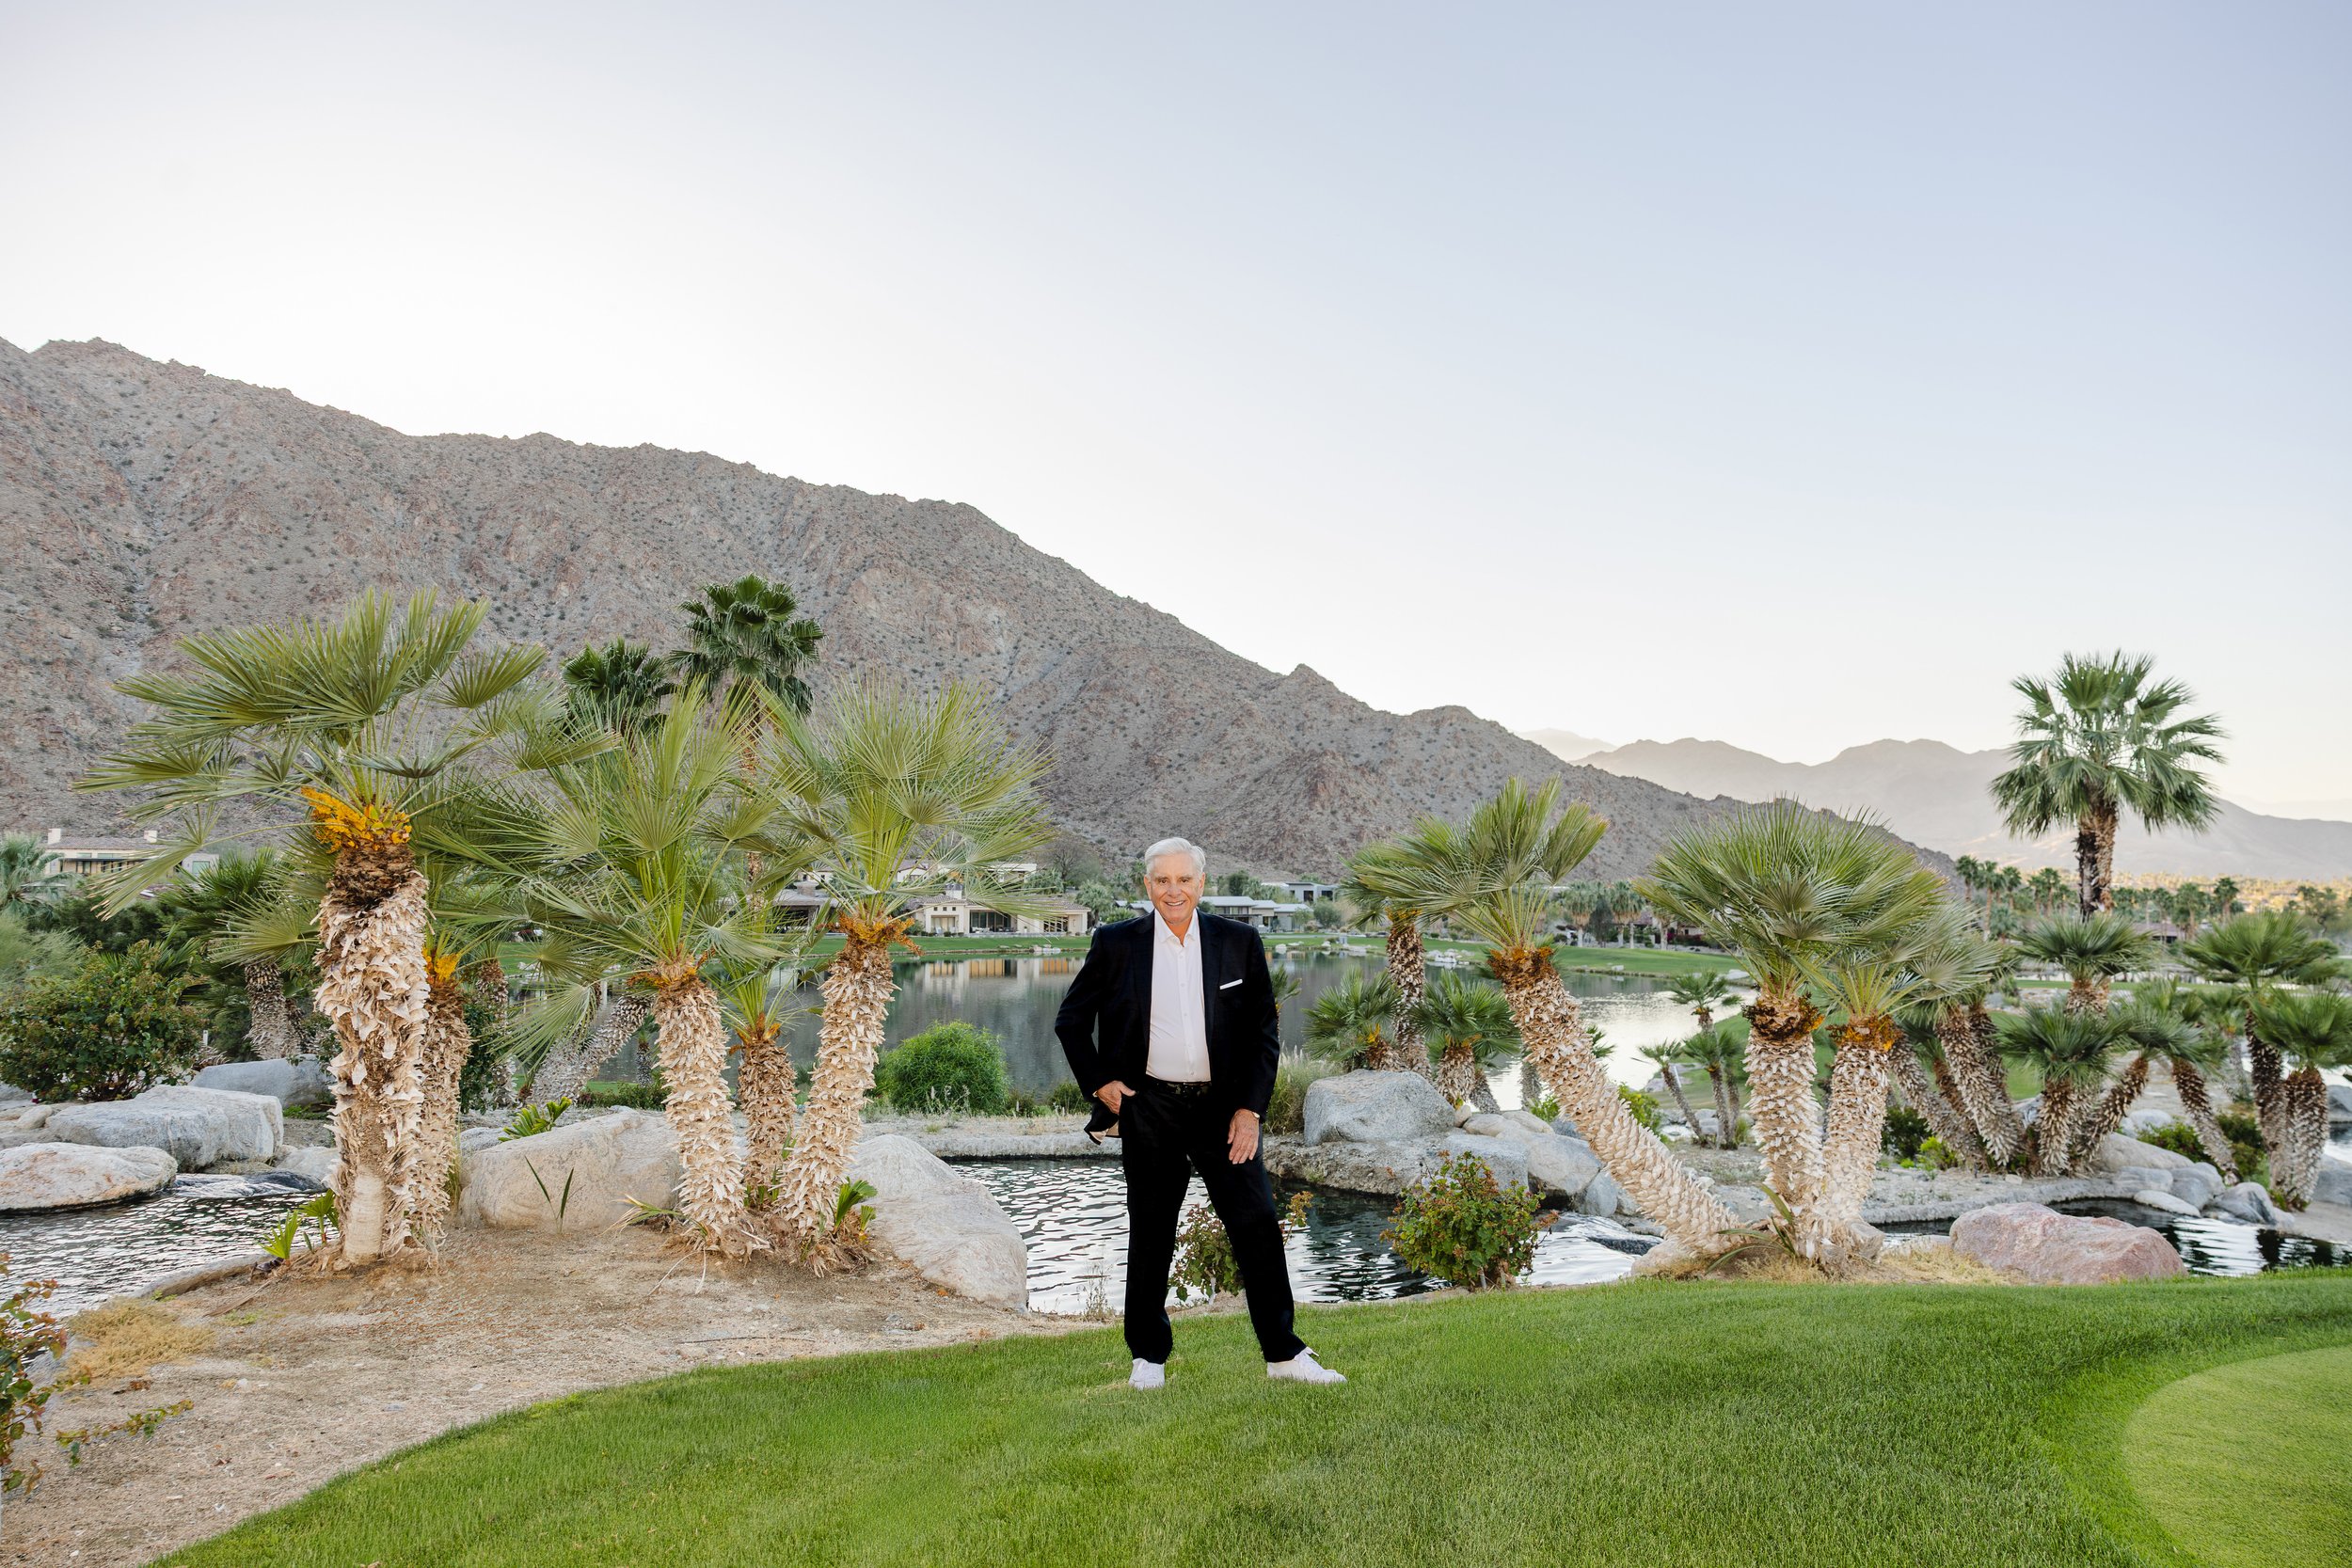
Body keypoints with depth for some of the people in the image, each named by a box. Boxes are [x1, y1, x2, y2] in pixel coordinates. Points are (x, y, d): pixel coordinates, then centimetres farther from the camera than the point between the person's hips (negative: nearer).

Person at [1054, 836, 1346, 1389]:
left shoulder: (1239, 942, 1)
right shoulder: (1116, 943, -1)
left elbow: (1264, 1032, 4)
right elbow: (1071, 1020, 9)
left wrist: (1250, 1109, -3)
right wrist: (1098, 1083, -1)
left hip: (1223, 1107, 1)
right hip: (1148, 1110, -1)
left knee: (1258, 1225, 0)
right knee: (1151, 1234, 9)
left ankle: (1283, 1353, 13)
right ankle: (1148, 1356, 24)